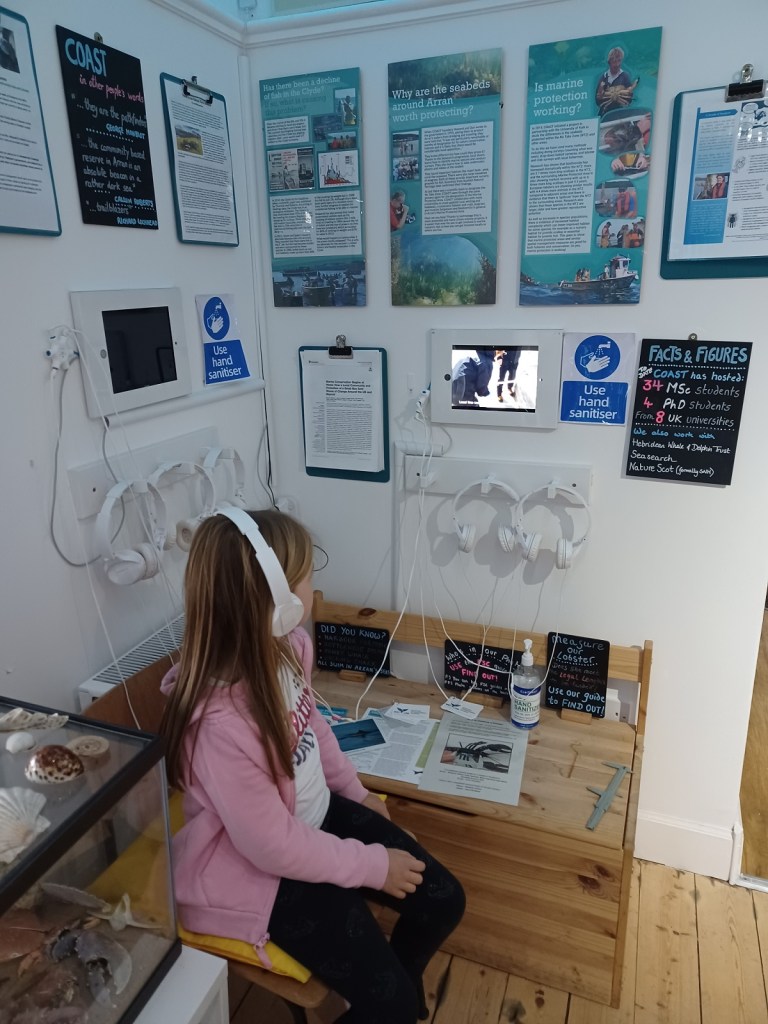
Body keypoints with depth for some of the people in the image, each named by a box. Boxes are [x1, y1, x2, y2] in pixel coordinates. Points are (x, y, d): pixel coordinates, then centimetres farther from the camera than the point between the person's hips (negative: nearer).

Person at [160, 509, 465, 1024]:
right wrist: (372, 865, -15)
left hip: (318, 813, 7)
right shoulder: (218, 720, -37)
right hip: (256, 866, -7)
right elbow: (273, 845, -25)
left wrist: (355, 791, 15)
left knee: (443, 900, 8)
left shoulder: (286, 646, -13)